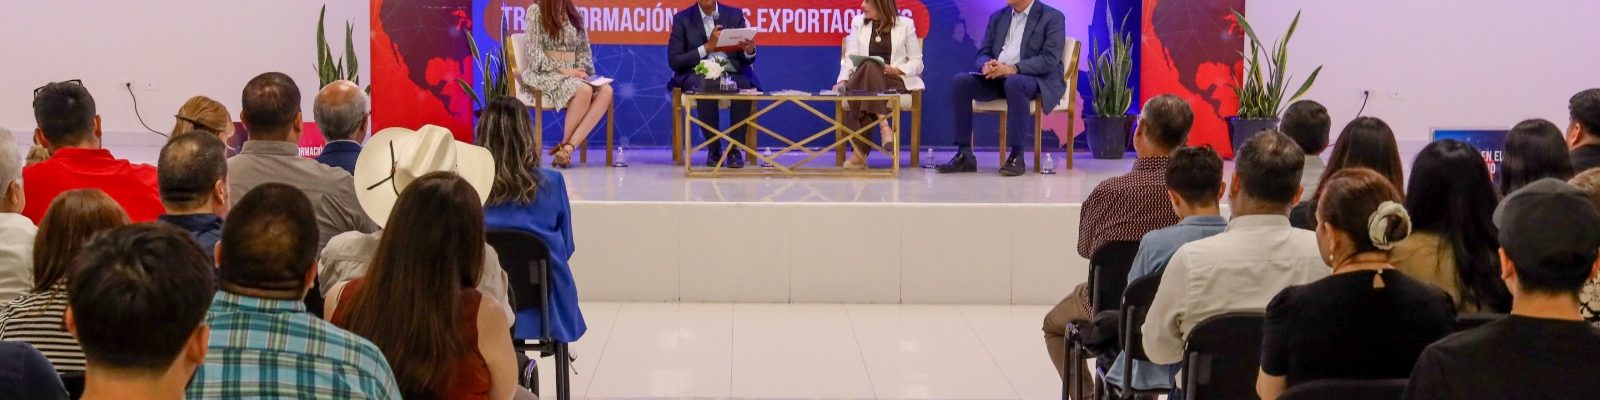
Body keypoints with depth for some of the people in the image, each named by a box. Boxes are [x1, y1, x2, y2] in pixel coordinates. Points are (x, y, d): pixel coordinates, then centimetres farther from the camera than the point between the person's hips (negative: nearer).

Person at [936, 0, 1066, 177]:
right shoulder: (997, 17, 17)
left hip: (1038, 80, -6)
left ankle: (1016, 156, -34)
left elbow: (1050, 59, -13)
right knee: (960, 81, -19)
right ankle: (964, 154, -19)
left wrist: (1013, 68, -27)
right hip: (998, 77, 6)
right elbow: (983, 52, 13)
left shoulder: (1052, 17, -2)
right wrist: (987, 65, -13)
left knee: (1015, 83, -39)